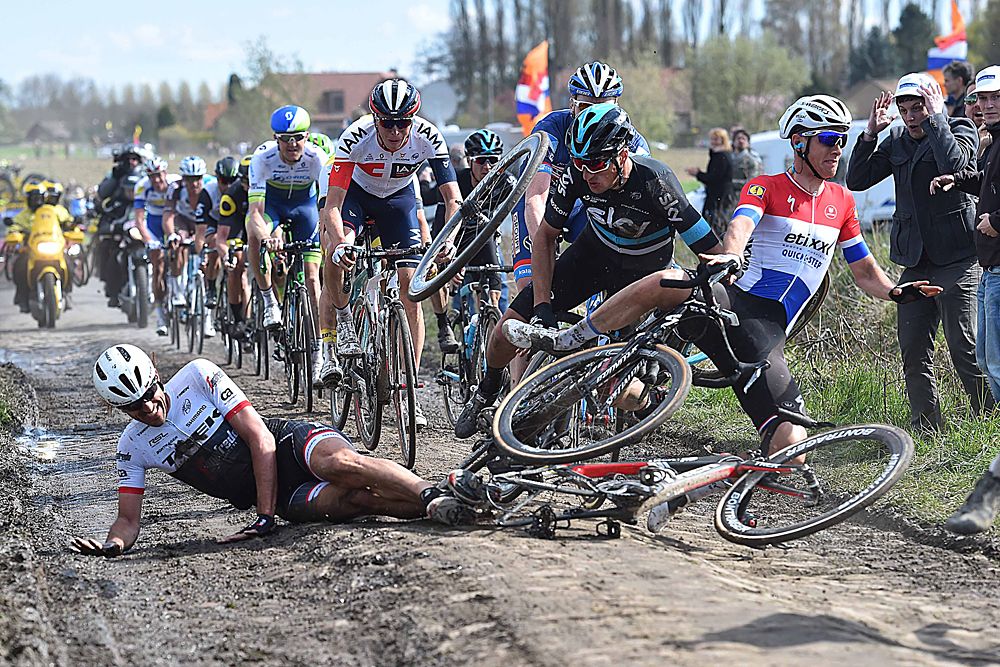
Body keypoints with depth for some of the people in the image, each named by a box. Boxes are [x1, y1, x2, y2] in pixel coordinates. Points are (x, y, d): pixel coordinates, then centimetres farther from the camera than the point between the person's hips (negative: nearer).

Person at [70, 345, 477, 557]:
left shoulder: (197, 377, -6)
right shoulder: (132, 448, 5)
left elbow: (261, 440, -10)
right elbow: (129, 519, 7)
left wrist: (263, 517, -17)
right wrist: (114, 544, -20)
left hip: (290, 444, -2)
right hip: (286, 500, 2)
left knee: (338, 464, -40)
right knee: (353, 499, -30)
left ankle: (434, 494, -43)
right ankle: (439, 508, -40)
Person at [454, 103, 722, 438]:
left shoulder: (655, 184, -35)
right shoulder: (577, 175, -24)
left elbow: (714, 253, -30)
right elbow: (545, 235, -9)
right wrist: (542, 304, -18)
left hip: (644, 274, -3)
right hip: (593, 255, 3)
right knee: (508, 330, -9)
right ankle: (486, 392, 25)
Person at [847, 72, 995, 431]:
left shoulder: (961, 131, -1)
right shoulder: (897, 141, 13)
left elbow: (953, 165, -24)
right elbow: (857, 180, 5)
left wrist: (935, 118, -17)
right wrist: (871, 132, -3)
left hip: (956, 260, -5)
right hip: (915, 263, 5)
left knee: (965, 348, -10)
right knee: (914, 352, 4)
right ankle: (926, 430, 12)